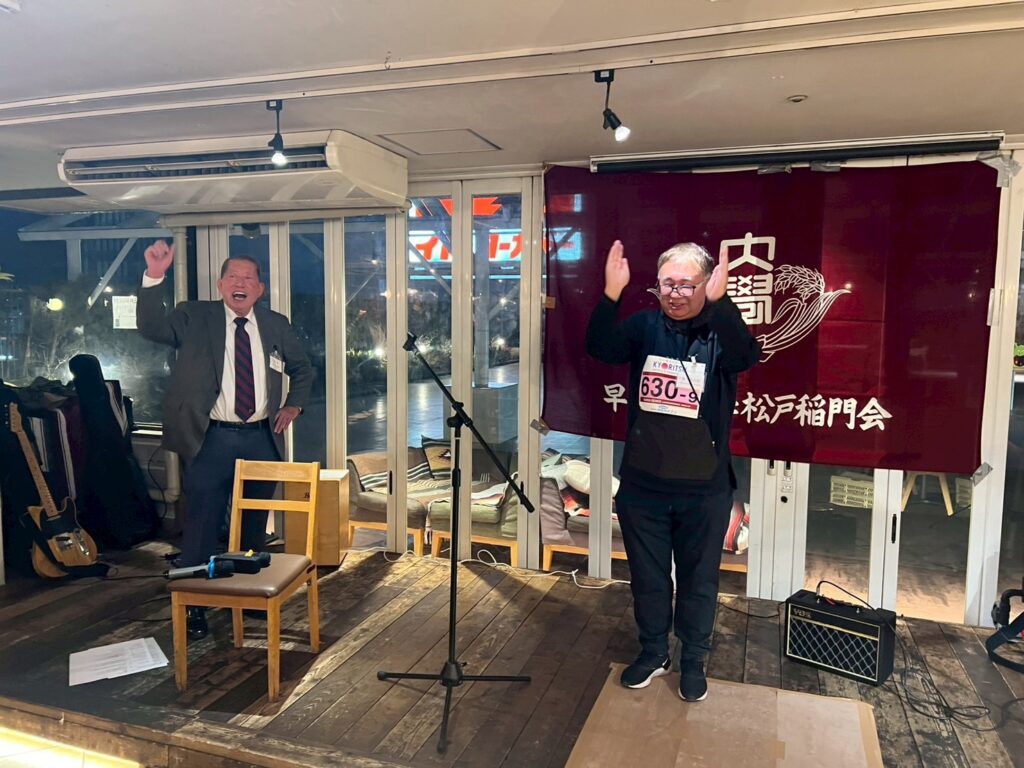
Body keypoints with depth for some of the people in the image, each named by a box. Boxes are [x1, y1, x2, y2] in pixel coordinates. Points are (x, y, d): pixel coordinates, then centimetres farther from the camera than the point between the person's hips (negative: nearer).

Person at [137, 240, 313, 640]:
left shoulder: (276, 325, 8)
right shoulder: (195, 317, 0)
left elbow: (303, 369, 21)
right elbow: (152, 328, -18)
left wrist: (294, 406, 8)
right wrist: (154, 277, -30)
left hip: (262, 439, 4)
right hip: (212, 439, -3)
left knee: (255, 525, 15)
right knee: (202, 525, 0)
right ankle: (193, 606, 13)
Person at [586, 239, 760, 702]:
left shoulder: (720, 332, -7)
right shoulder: (644, 327, -1)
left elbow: (747, 356, -29)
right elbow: (600, 348, -18)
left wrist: (719, 303, -45)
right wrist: (610, 295, -35)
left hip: (704, 489, -1)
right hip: (641, 485, 2)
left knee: (698, 579, 15)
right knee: (647, 576, 17)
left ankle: (693, 661, 37)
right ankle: (652, 652, 39)